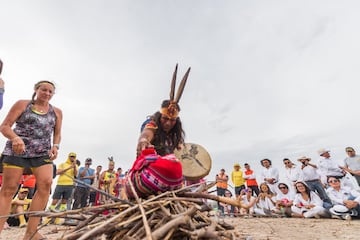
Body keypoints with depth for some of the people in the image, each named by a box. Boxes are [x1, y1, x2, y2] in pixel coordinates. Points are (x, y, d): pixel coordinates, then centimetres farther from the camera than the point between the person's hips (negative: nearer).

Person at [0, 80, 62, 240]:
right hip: (17, 150, -1)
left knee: (46, 183, -17)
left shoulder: (56, 112, 12)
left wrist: (55, 146, -5)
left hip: (42, 153, 1)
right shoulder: (22, 104, 6)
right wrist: (15, 138, -21)